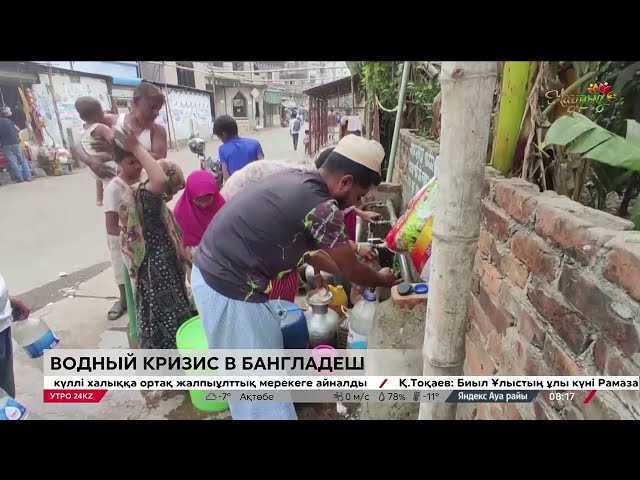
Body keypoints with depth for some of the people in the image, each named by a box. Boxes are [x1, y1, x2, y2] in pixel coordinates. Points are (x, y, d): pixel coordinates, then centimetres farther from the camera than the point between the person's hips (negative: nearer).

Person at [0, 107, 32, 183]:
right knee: (23, 160, 5)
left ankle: (20, 178, -4)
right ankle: (27, 176, 0)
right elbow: (18, 130, 8)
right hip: (15, 143, 1)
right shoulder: (8, 121, 4)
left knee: (13, 162, 0)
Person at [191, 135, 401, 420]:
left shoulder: (297, 181, 7)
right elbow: (351, 270, -6)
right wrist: (381, 279, 13)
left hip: (213, 272, 10)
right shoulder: (321, 207, -20)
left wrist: (343, 265, 23)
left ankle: (250, 412, 49)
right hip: (230, 289, -10)